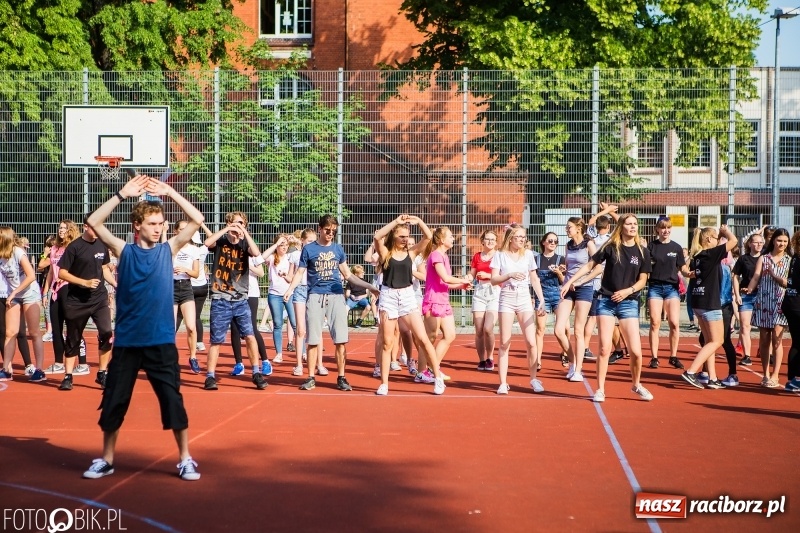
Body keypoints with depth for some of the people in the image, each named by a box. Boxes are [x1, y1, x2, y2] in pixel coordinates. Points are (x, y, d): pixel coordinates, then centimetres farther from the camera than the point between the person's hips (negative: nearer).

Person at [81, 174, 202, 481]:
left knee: (173, 401, 1)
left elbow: (197, 220, -1)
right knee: (113, 402, 8)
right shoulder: (124, 251, 2)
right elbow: (93, 223, -8)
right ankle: (106, 459, 23)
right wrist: (123, 194, -12)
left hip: (161, 342, 0)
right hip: (126, 342, 0)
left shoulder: (168, 250, 4)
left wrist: (169, 192, -6)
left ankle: (185, 459, 13)